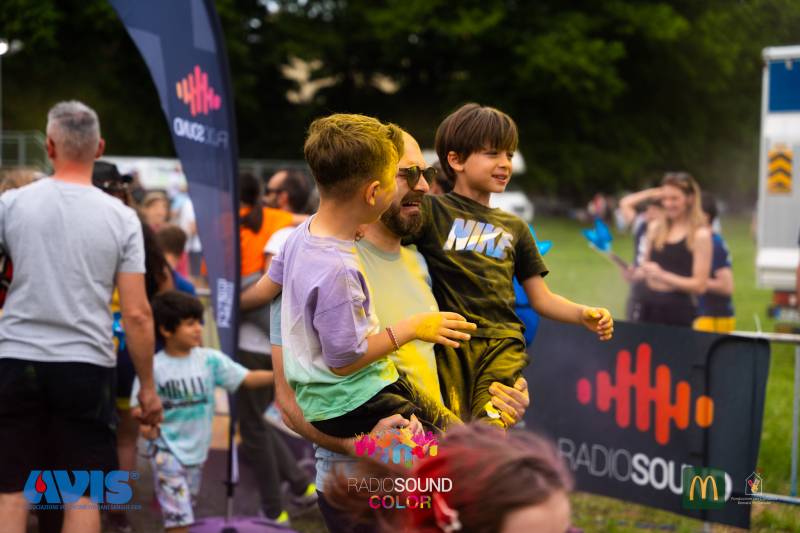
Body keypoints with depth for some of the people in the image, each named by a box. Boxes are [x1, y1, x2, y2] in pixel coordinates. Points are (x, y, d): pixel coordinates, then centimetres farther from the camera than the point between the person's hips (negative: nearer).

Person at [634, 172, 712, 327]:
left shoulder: (700, 234, -5)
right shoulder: (655, 227, 10)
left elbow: (699, 285, -9)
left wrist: (663, 275, -19)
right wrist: (636, 273, -2)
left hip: (679, 309, -5)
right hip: (649, 304, 5)